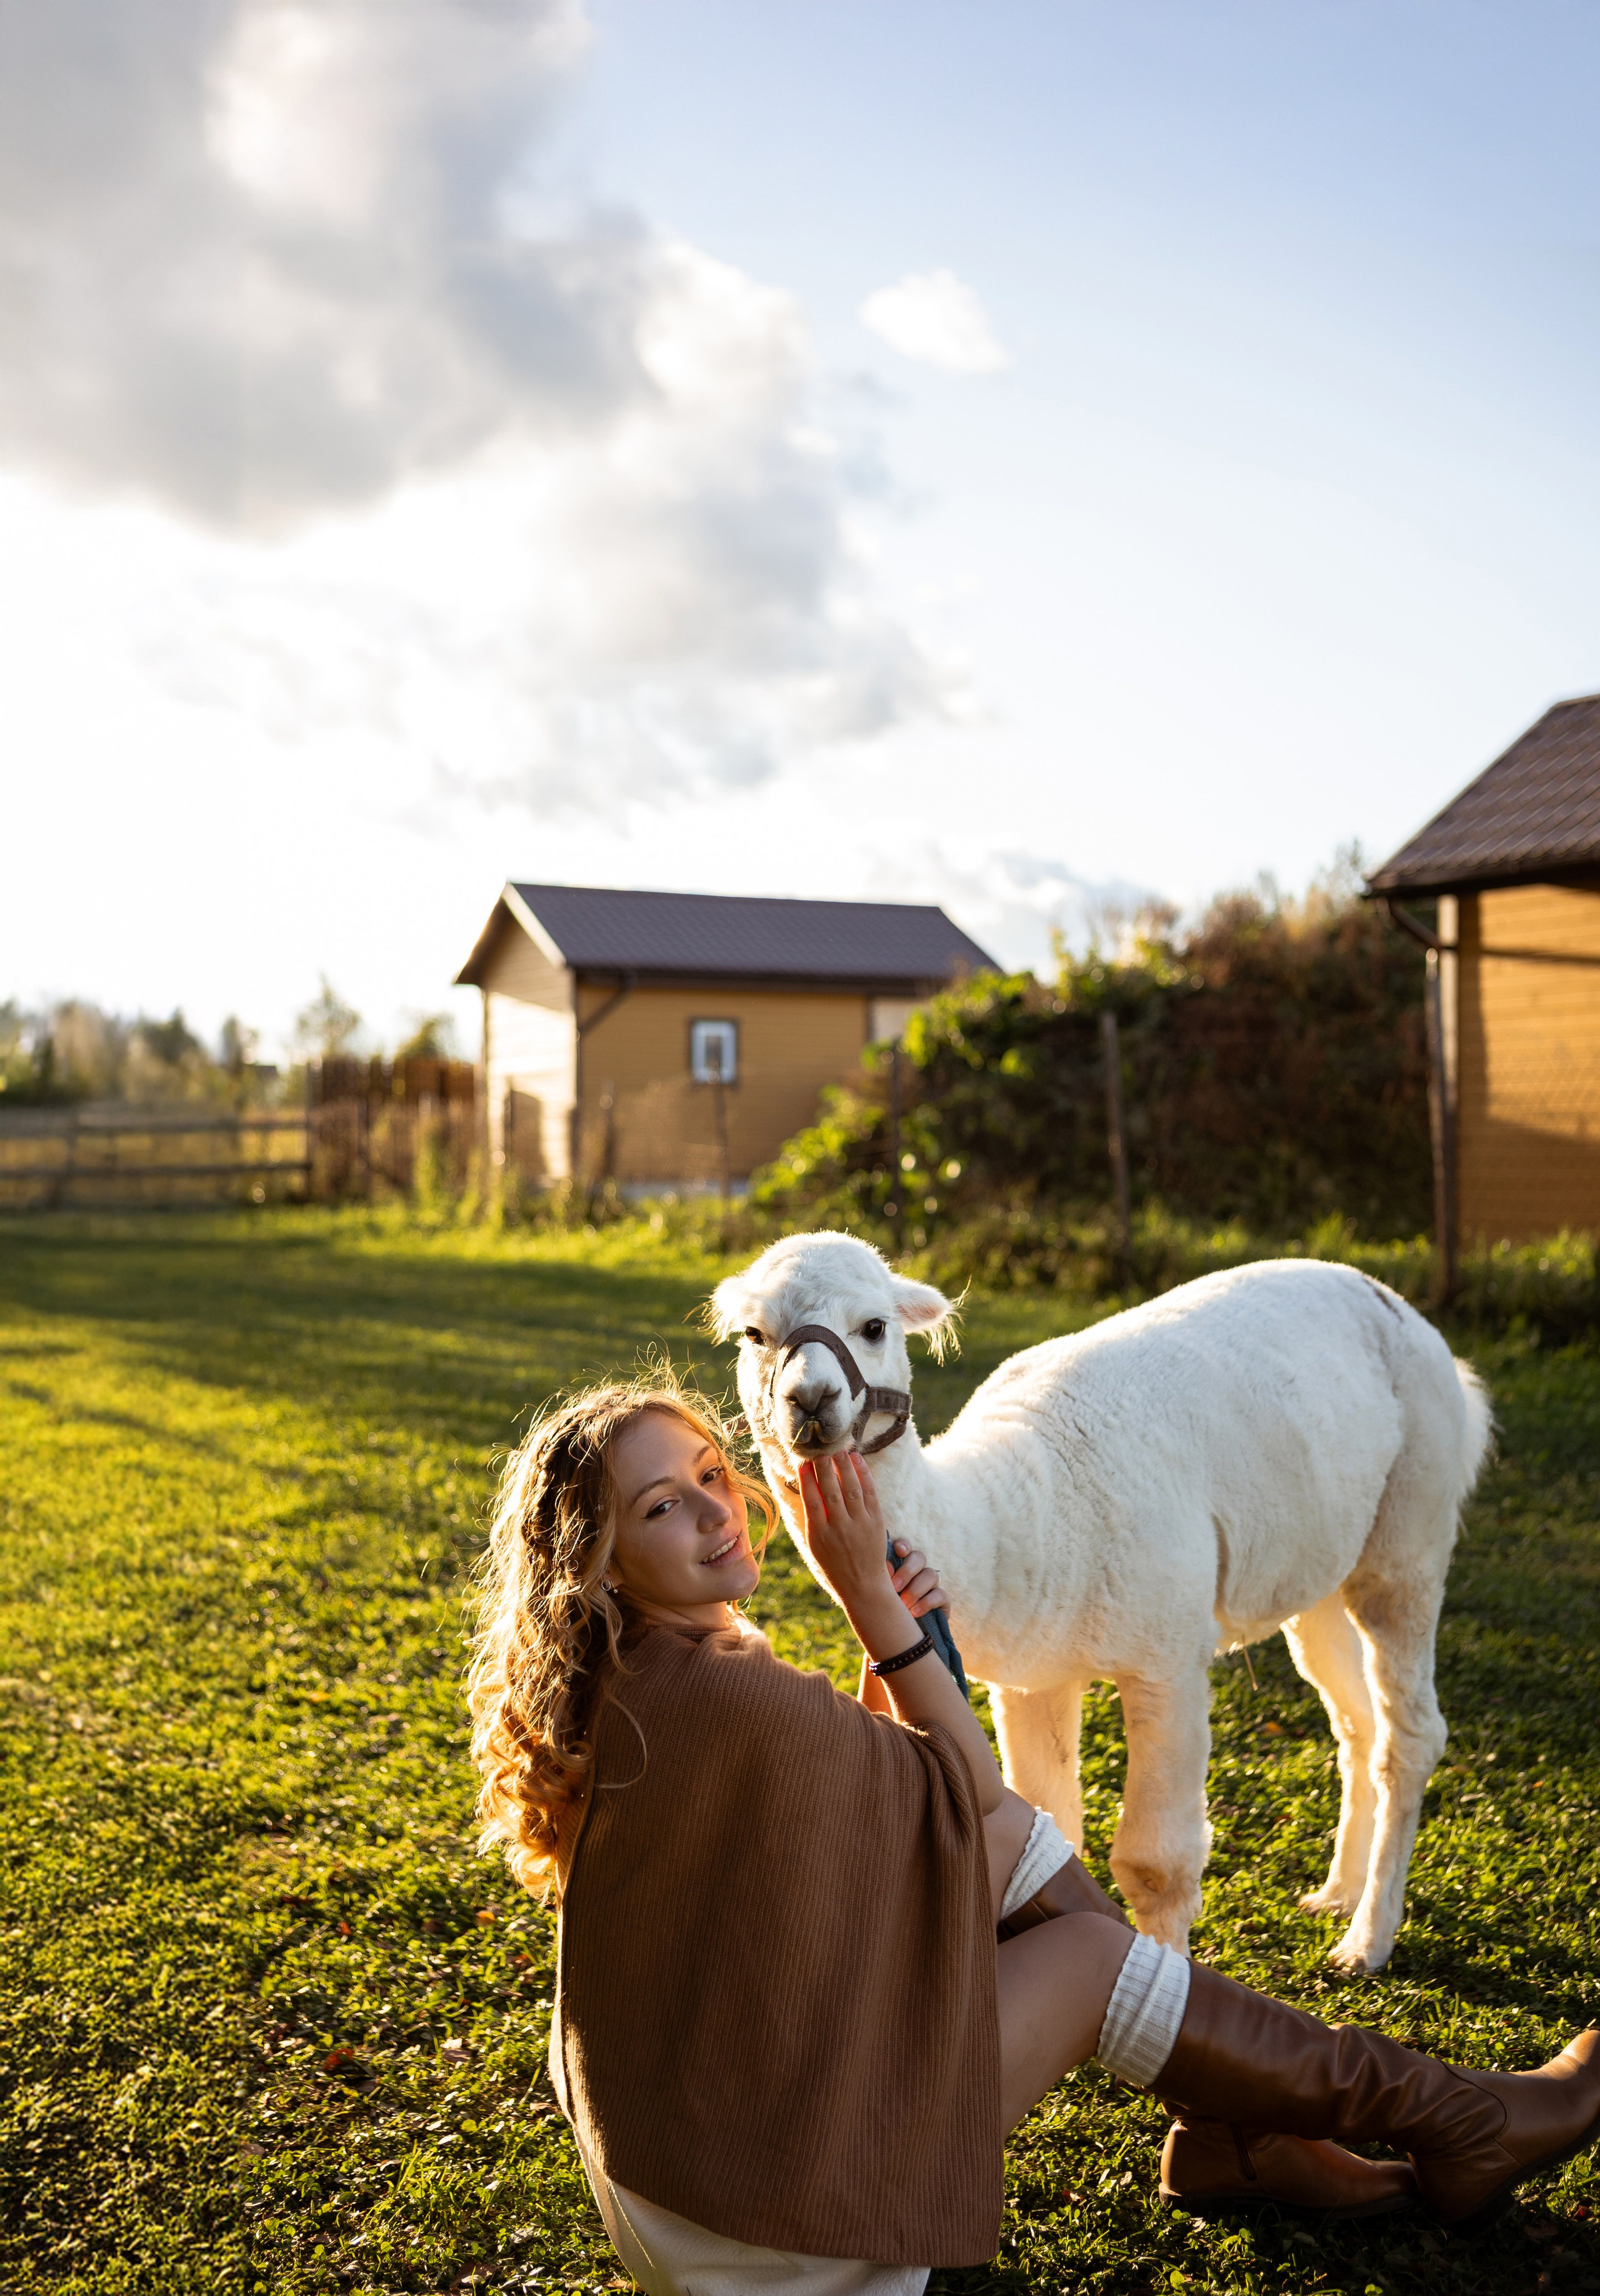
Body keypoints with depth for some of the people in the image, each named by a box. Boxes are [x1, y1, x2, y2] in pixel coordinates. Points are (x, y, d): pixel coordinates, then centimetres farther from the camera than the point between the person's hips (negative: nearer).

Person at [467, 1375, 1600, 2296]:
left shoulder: (621, 1689, 0)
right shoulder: (721, 1701, -31)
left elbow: (862, 1794, 7)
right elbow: (964, 1780, -15)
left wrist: (886, 1629, -9)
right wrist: (869, 1594, -14)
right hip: (774, 2162, -8)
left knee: (1009, 1833, 2)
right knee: (1094, 1954, -3)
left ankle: (1224, 2134, 13)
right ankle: (1457, 2127, 14)